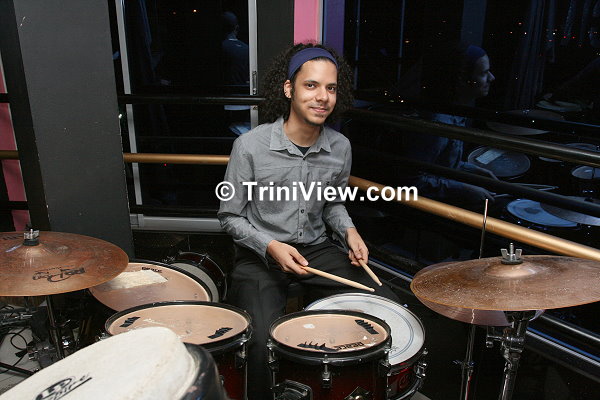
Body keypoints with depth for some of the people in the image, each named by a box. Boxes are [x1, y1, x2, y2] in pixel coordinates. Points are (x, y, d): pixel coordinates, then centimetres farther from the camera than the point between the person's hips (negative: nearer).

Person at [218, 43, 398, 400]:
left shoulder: (340, 147, -2)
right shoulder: (250, 146, -16)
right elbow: (230, 217, -5)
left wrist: (349, 231, -5)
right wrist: (271, 247, -20)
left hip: (317, 249, 4)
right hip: (259, 255, -4)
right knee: (264, 342, -28)